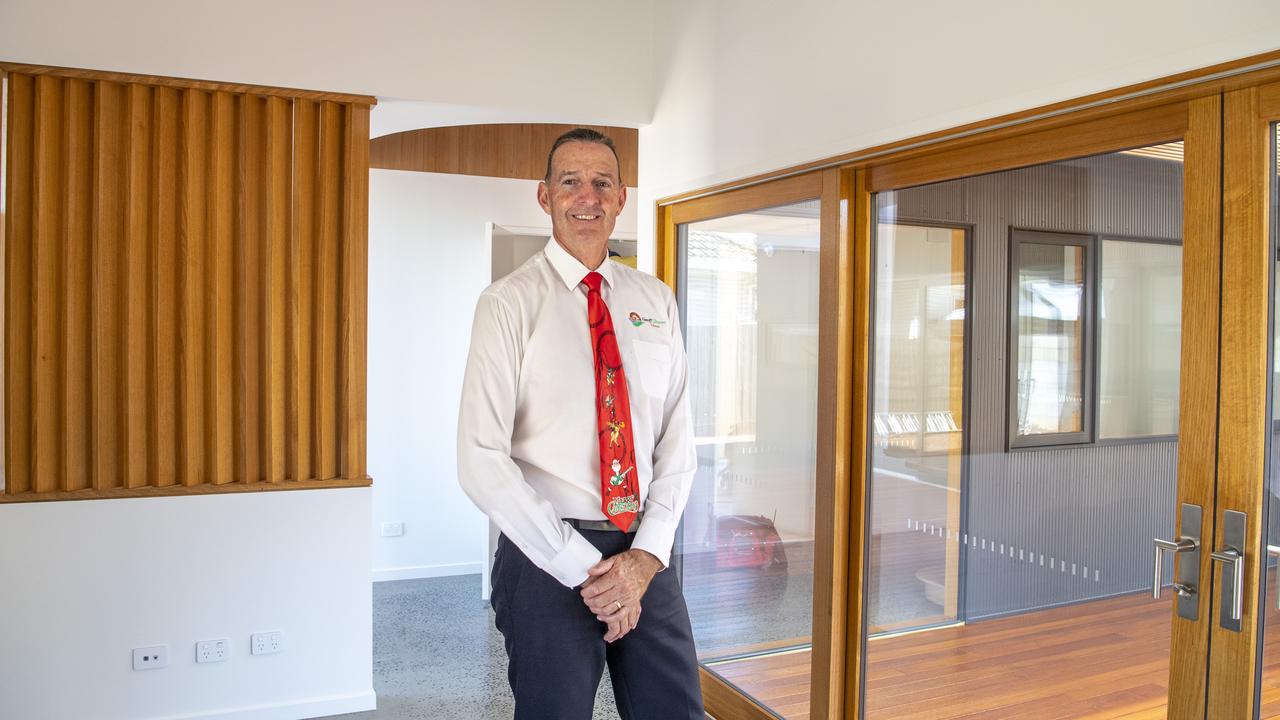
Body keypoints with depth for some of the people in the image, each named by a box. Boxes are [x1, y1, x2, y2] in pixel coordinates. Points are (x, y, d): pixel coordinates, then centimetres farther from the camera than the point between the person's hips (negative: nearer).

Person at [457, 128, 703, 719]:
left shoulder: (656, 301, 7)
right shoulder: (510, 302, -6)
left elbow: (677, 441, 6)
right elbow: (482, 462, -13)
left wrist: (647, 555, -7)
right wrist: (585, 569, -14)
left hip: (645, 558, 4)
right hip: (548, 560, -4)